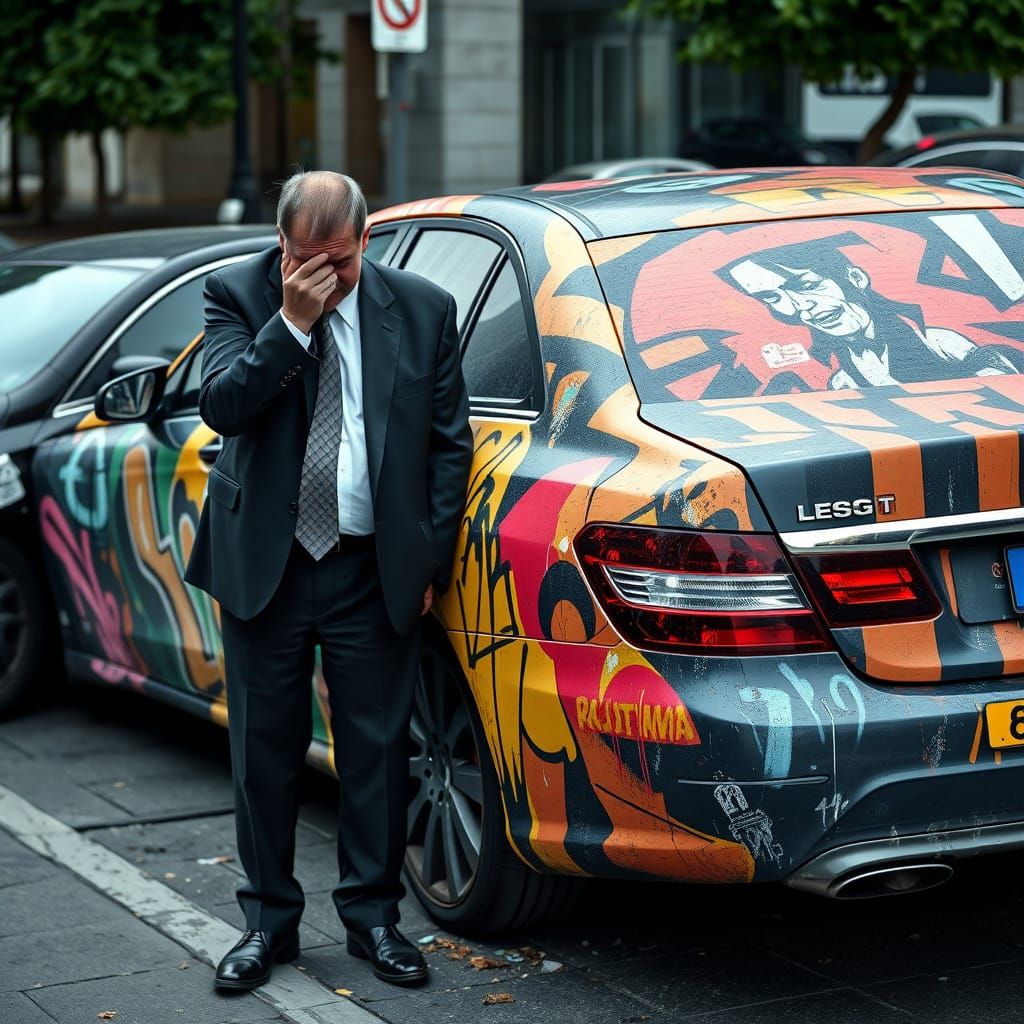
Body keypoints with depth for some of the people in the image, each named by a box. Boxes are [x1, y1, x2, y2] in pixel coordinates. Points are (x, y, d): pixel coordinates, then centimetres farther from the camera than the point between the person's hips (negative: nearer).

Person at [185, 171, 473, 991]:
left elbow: (450, 441, 5)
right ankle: (270, 920, 22)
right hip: (264, 563, 0)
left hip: (375, 570, 0)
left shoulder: (423, 309, 0)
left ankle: (373, 915, 21)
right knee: (266, 749, 8)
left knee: (377, 748, 6)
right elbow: (220, 405, -16)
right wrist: (293, 322, -23)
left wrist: (432, 557, 0)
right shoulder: (238, 296, -2)